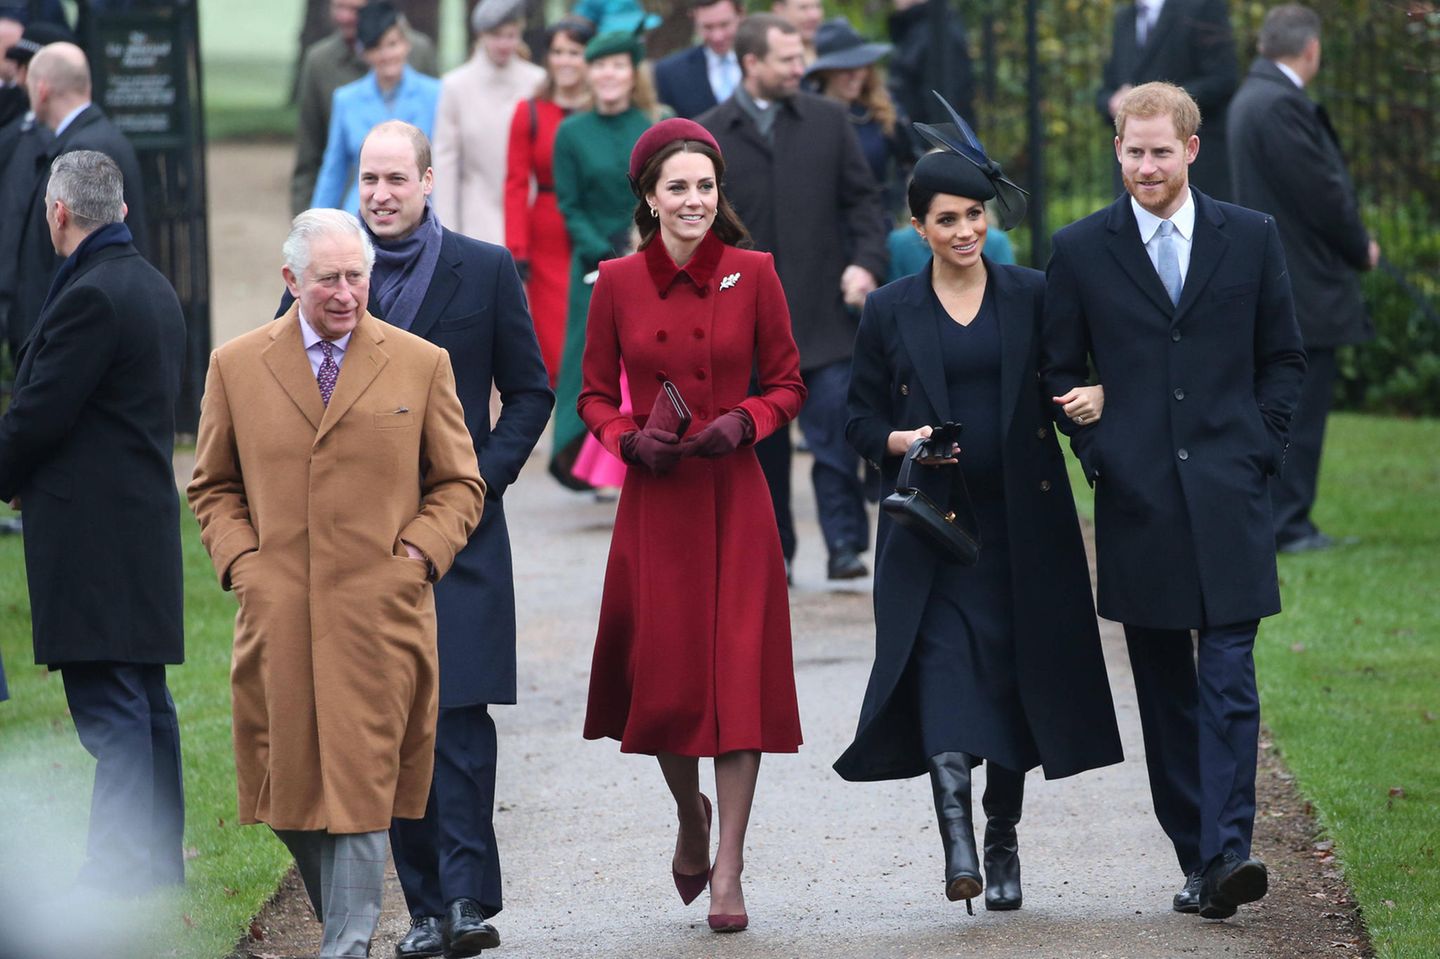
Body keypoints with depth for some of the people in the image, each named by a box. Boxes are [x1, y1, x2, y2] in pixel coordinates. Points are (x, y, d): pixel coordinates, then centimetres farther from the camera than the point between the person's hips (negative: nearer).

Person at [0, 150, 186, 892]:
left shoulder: (89, 297, -17)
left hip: (91, 533, -10)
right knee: (145, 701, 13)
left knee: (110, 710, -10)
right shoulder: (154, 289, 14)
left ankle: (117, 878, -12)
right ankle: (160, 867, 17)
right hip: (146, 517, 10)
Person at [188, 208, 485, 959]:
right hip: (278, 612, 2)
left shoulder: (420, 365, 6)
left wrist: (417, 554, -3)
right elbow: (212, 486, 16)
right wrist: (240, 562, 1)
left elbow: (460, 483, 11)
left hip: (379, 613, -2)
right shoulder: (235, 367, 8)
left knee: (361, 786, -6)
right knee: (291, 784, 5)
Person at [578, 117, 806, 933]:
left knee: (737, 674, -5)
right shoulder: (618, 283, 1)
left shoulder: (753, 274, -1)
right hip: (654, 501, 1)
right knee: (662, 674, 2)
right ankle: (691, 813, 33)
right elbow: (595, 395, 8)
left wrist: (744, 423, -13)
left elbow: (789, 385, 5)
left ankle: (728, 872, 0)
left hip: (735, 499, -1)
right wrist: (630, 438, -11)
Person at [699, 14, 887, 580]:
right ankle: (772, 551, 16)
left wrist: (866, 262, -5)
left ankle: (845, 544, -3)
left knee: (834, 430, -8)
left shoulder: (827, 120, 7)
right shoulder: (710, 135, 2)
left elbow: (862, 198, 10)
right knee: (762, 442, 7)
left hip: (823, 308, 0)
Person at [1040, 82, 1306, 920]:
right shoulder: (1081, 251, 5)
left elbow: (1284, 356, 12)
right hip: (1137, 501, 1)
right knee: (1165, 690, 6)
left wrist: (1259, 447, 1)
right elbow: (1061, 370, 11)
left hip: (1229, 497, -1)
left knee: (1230, 681, -10)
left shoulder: (1251, 238, 6)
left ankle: (1228, 853, -17)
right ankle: (1196, 859, 12)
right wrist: (1100, 455, 0)